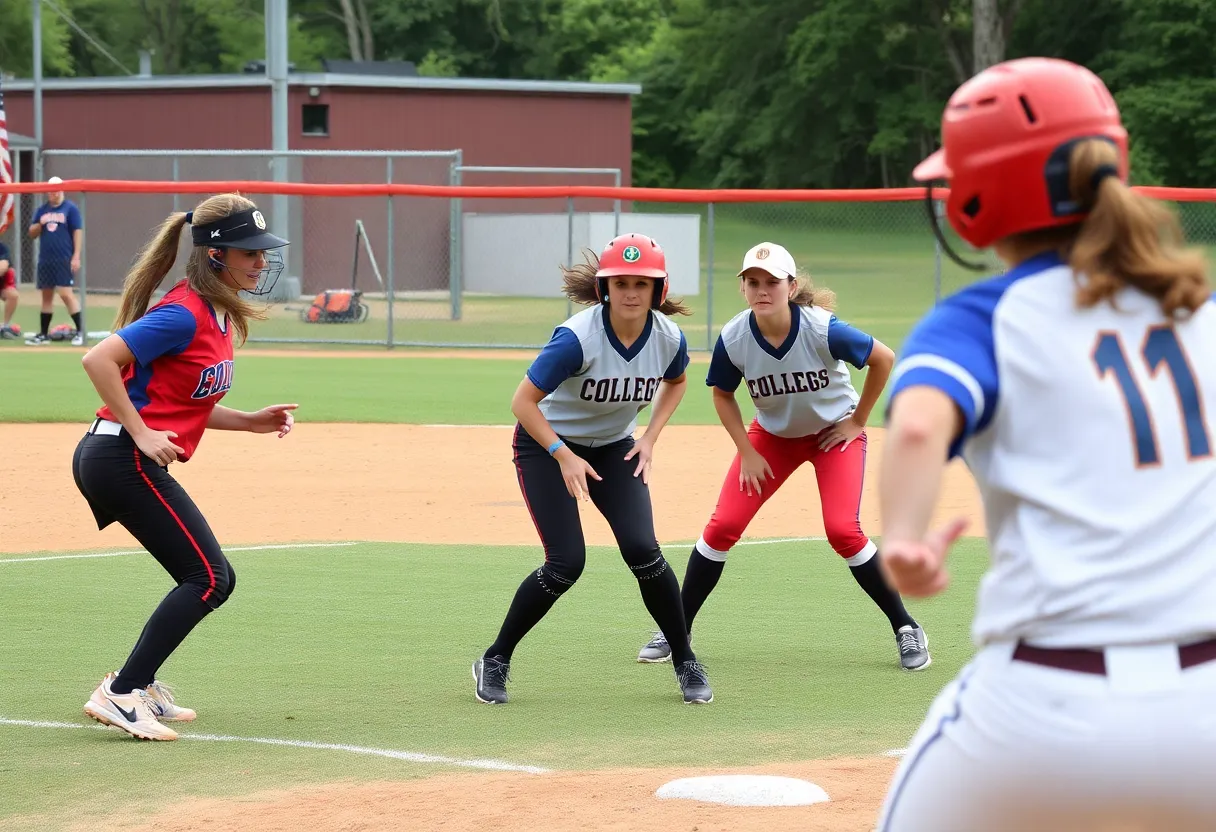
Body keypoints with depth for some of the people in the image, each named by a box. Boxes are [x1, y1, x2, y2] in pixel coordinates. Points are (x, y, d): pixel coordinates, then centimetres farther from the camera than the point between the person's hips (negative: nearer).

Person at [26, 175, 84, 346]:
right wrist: (40, 224, -9)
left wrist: (76, 256, -13)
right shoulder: (42, 210, 13)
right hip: (45, 260, 6)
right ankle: (43, 335, 14)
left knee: (66, 294, -14)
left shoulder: (70, 208, -1)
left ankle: (80, 331, -11)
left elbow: (78, 232, -5)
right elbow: (32, 233, 13)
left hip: (64, 260, -6)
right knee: (46, 295, 9)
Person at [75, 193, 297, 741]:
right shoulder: (184, 315, -16)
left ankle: (141, 687, 22)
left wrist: (252, 422, 10)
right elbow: (98, 360, -23)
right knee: (211, 579, -10)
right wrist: (141, 434, -21)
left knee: (206, 580, 17)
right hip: (124, 460, -10)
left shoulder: (220, 316, 14)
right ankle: (120, 695, -12)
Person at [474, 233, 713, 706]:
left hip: (615, 448, 4)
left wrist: (650, 438, -3)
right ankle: (495, 661, 3)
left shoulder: (668, 338, -15)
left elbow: (675, 383, 9)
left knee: (642, 551, -14)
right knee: (567, 563, -16)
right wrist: (565, 456, -30)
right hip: (545, 443, -4)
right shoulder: (578, 338, -30)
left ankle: (685, 662, 4)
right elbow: (523, 401, -23)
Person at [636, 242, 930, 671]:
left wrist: (858, 422, -10)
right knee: (723, 525, -6)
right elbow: (722, 395, -2)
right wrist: (747, 452, -8)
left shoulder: (822, 330, -31)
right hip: (773, 435, 3)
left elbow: (884, 359, -15)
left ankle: (905, 628, -1)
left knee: (843, 531, -17)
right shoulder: (734, 339, -22)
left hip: (835, 431, -3)